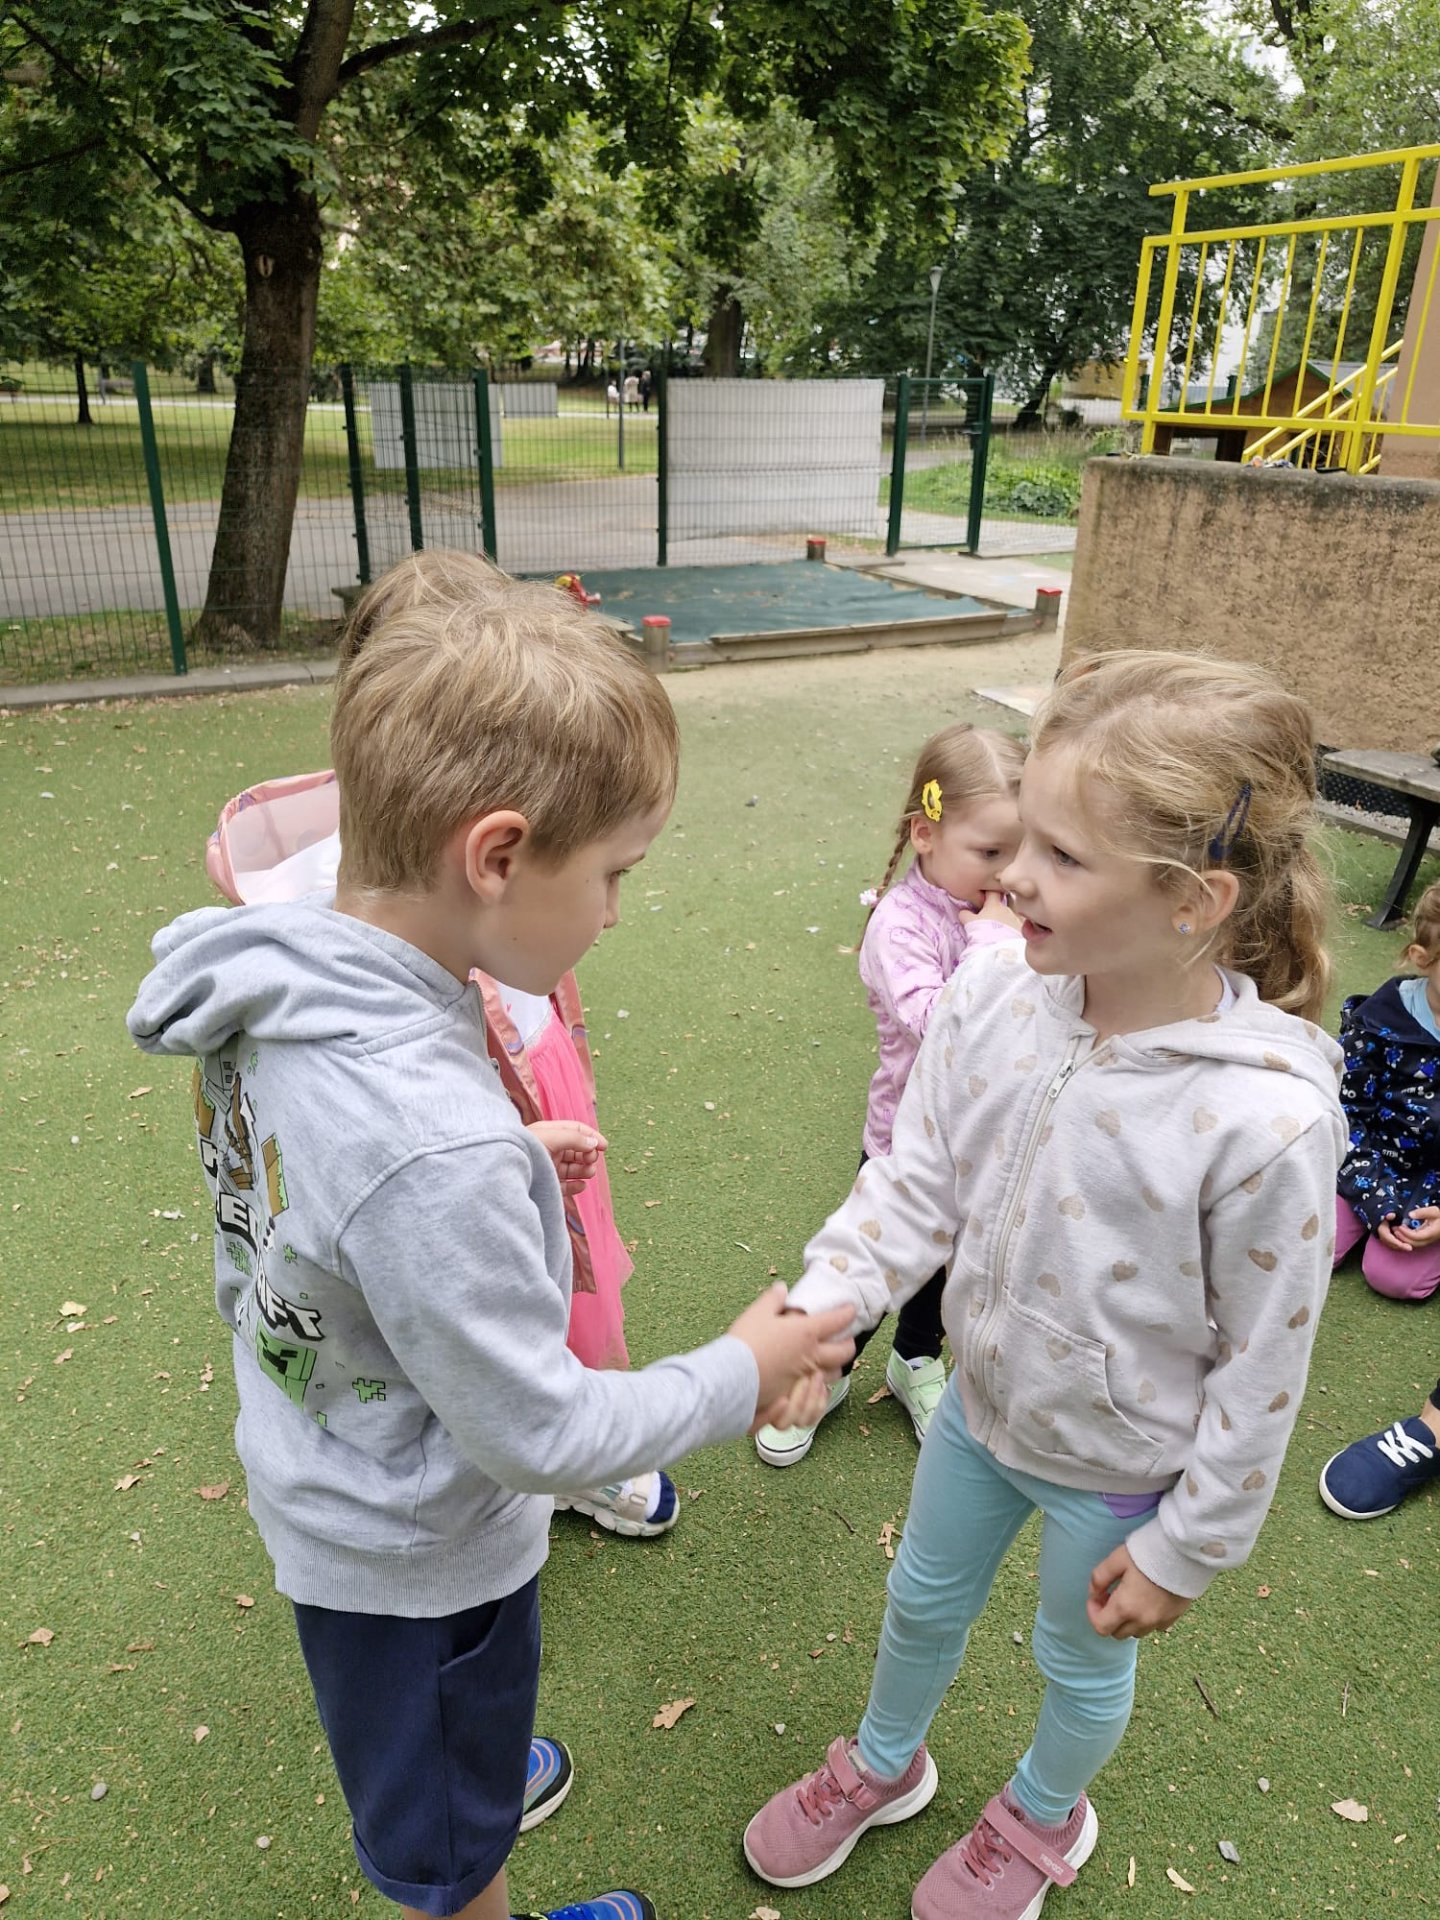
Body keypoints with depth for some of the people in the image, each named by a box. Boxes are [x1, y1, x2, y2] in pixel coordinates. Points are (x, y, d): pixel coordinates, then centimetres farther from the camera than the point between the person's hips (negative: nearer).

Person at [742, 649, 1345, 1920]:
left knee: (1083, 1661, 28)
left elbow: (1259, 1372, -20)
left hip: (1117, 1468, -4)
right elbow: (914, 1182, -10)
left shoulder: (1267, 1117, -35)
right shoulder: (993, 994, -22)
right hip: (981, 1402, 4)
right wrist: (821, 1305, -25)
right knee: (922, 1601, 29)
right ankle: (882, 1765, 63)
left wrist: (1185, 1548, -9)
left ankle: (1045, 1813, 63)